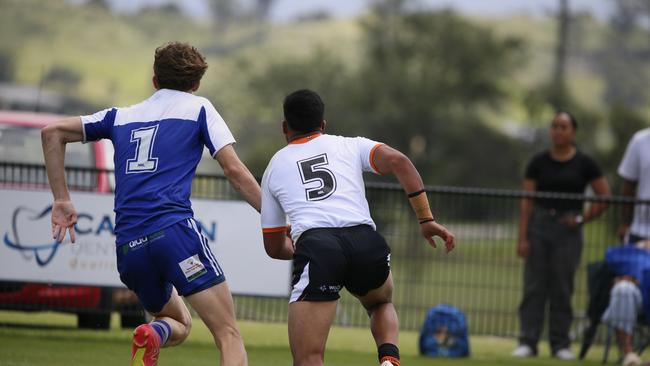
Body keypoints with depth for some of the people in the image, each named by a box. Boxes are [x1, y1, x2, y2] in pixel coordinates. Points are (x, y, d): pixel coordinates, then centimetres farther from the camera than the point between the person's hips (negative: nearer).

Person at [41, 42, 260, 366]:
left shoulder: (122, 116, 24)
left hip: (128, 245, 5)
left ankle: (153, 334, -11)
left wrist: (61, 200, 24)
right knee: (229, 336, -5)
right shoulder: (198, 108, 13)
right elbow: (234, 170, 3)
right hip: (174, 230, -5)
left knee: (179, 324, 24)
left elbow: (52, 133, 25)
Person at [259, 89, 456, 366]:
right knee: (381, 303, 35)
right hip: (365, 242, 2)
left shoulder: (274, 167, 28)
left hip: (314, 244, -2)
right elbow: (398, 161, 5)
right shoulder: (349, 146, 25)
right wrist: (426, 219, 7)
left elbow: (274, 247, 33)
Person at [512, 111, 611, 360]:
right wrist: (523, 237, -4)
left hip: (568, 229, -1)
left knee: (562, 290, 2)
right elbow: (527, 202, 2)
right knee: (534, 286, -2)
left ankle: (561, 344, 9)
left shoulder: (584, 164, 2)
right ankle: (528, 342, 0)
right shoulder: (539, 163, 4)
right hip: (539, 225, 1)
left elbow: (604, 197, 7)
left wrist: (582, 218, -3)